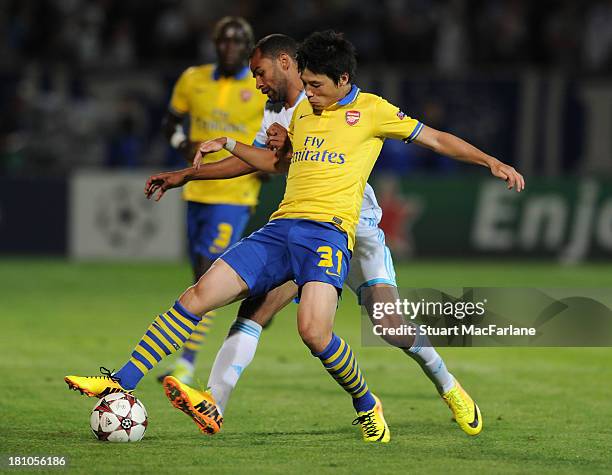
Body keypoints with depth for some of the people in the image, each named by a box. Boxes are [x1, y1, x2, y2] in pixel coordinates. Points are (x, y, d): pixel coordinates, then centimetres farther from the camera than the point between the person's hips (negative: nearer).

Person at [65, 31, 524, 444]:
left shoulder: (371, 110, 5)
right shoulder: (303, 110, 23)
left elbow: (435, 138, 8)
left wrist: (492, 162, -1)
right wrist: (229, 145, 28)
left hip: (328, 230, -6)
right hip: (281, 227, 6)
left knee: (314, 331, -28)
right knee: (201, 293, -9)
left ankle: (367, 405, 0)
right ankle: (123, 382, -10)